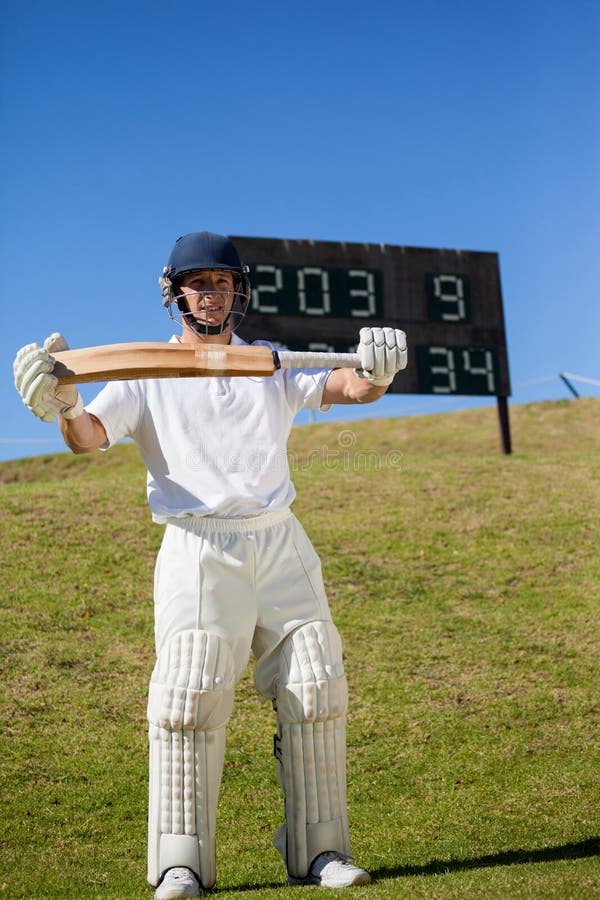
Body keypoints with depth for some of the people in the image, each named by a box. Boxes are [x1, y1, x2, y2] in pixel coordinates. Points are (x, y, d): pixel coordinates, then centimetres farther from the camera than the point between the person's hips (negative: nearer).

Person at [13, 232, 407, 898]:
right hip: (198, 549, -2)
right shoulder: (149, 376, 11)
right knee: (191, 691, -14)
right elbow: (89, 436, -4)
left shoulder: (273, 368, 16)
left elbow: (348, 385, 0)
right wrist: (64, 405, -28)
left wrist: (375, 374, -24)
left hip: (281, 544, 3)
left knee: (315, 690, -1)